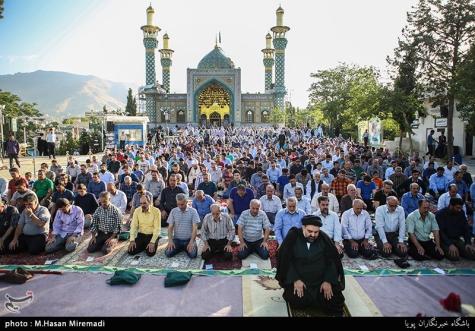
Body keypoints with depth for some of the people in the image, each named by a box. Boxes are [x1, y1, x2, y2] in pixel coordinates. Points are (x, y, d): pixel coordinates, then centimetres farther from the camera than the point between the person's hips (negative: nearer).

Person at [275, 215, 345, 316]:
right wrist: (295, 279, -18)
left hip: (321, 280, 2)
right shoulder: (293, 237, -12)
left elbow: (332, 261, -3)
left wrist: (328, 281, -15)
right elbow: (285, 260, -9)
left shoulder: (324, 239, -7)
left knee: (334, 302, -14)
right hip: (298, 280, -1)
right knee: (297, 302, -22)